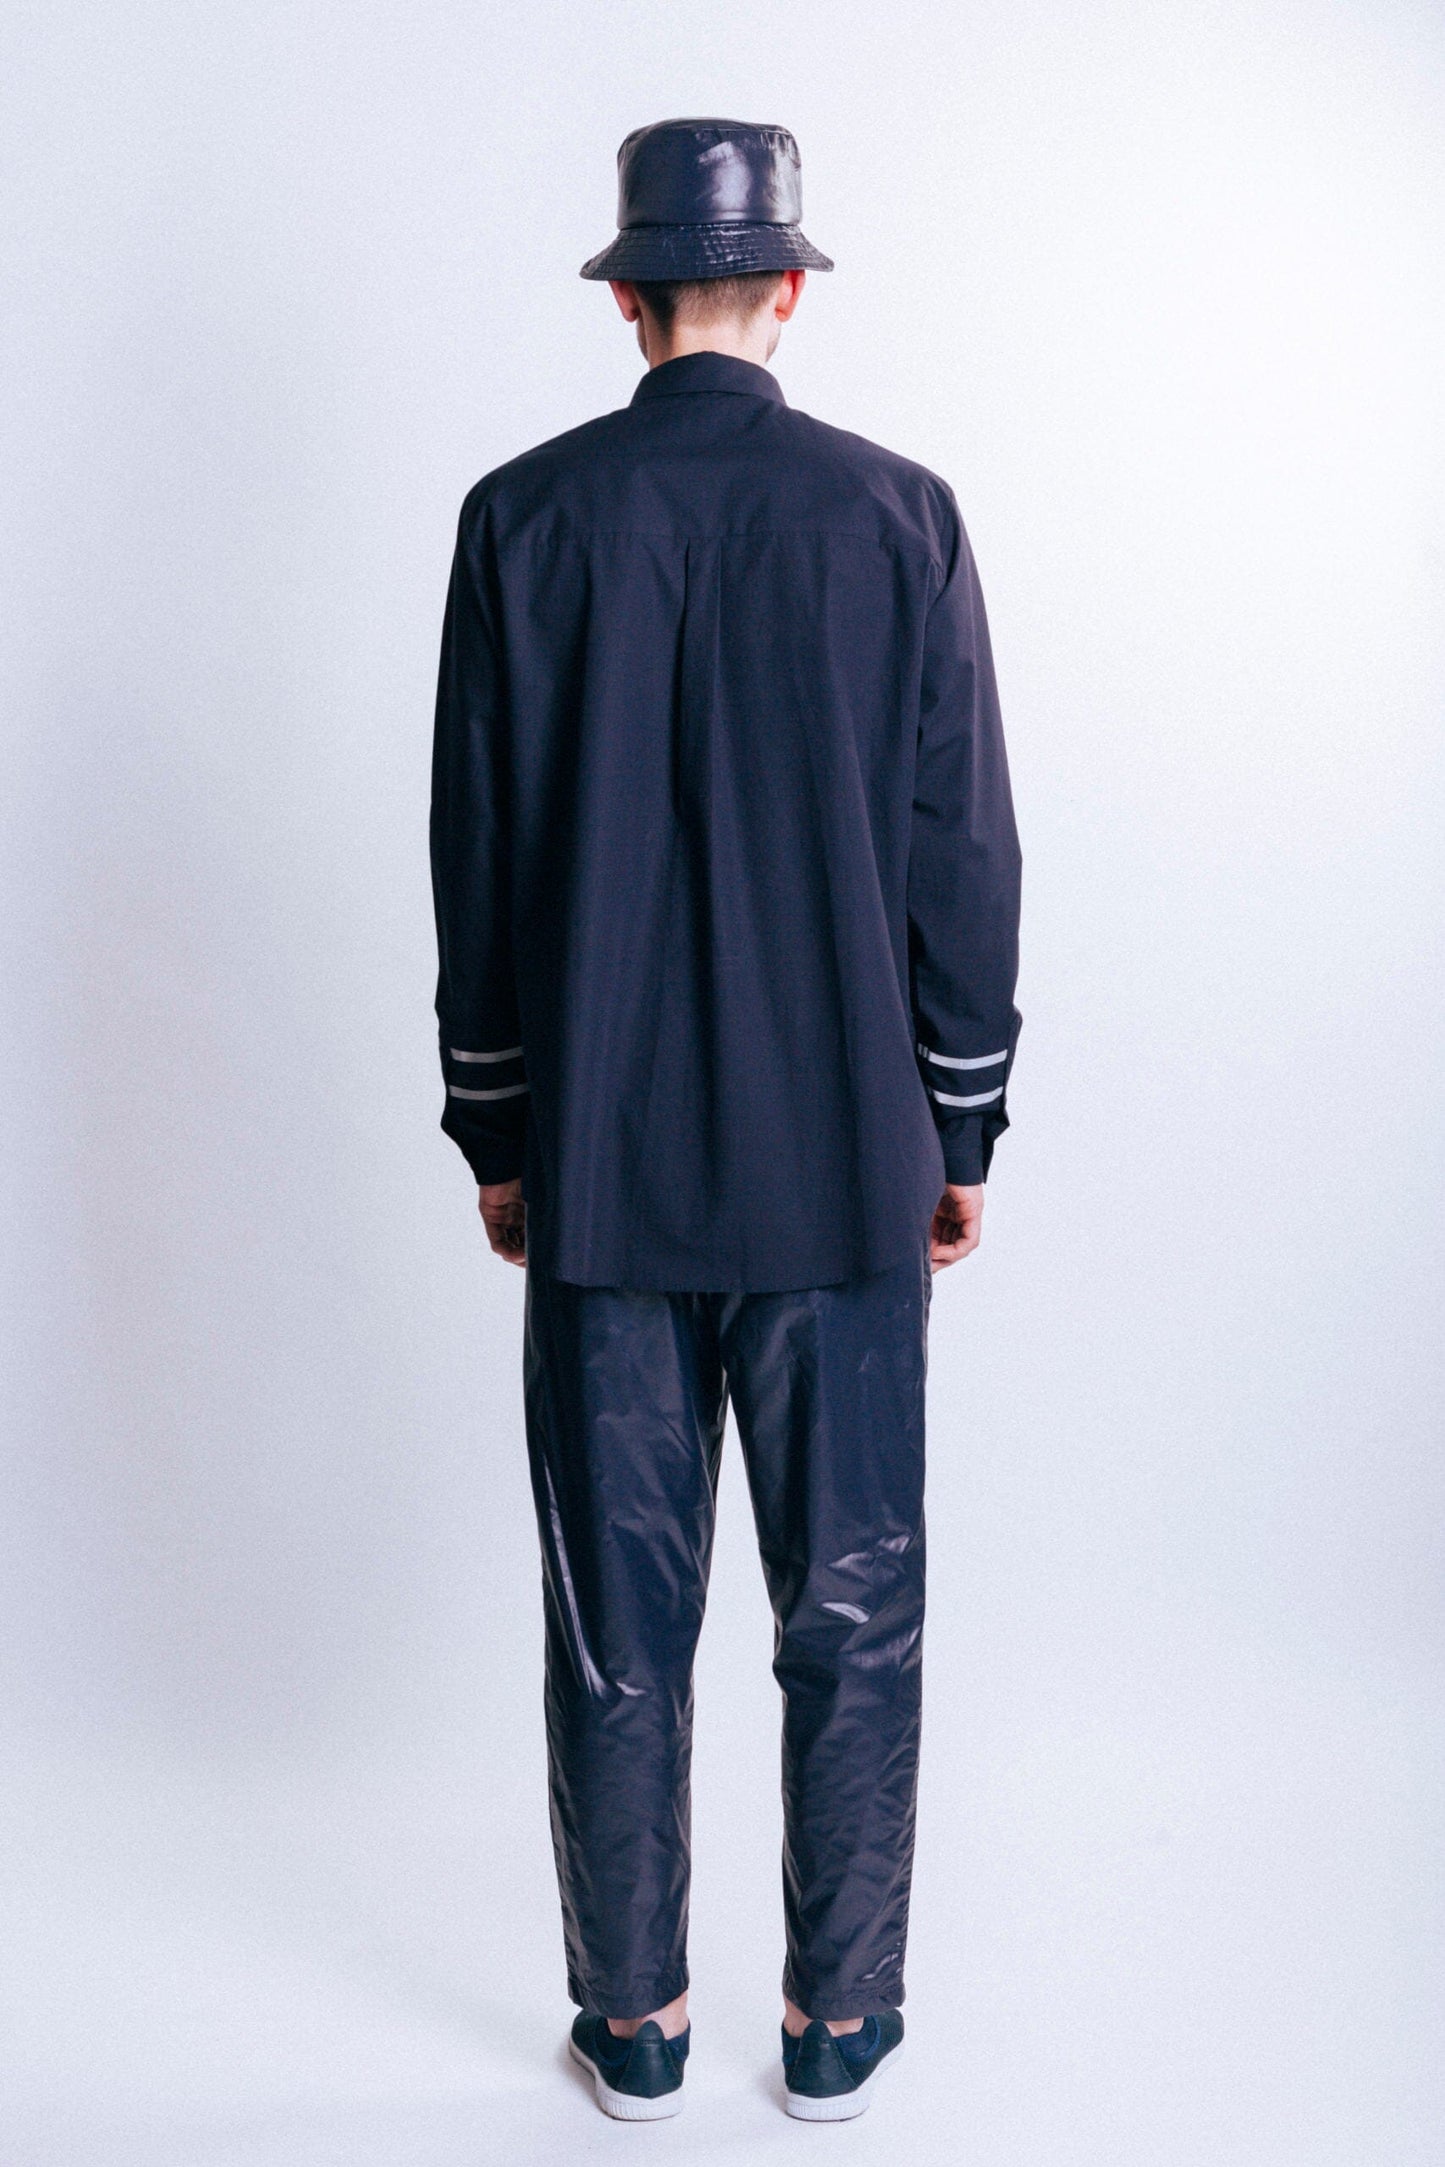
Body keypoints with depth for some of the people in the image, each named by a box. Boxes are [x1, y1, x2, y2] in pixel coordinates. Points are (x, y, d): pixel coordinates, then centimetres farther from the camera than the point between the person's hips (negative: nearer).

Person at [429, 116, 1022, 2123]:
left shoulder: (527, 515, -2)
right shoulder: (900, 514, -3)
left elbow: (478, 854, 0)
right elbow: (967, 853, -1)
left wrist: (499, 1132, 10)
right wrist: (960, 1130, 8)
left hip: (603, 1171, 0)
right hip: (848, 1165, 0)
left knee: (620, 1617, 10)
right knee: (853, 1614, 11)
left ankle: (636, 2023, 22)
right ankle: (841, 2024, 22)